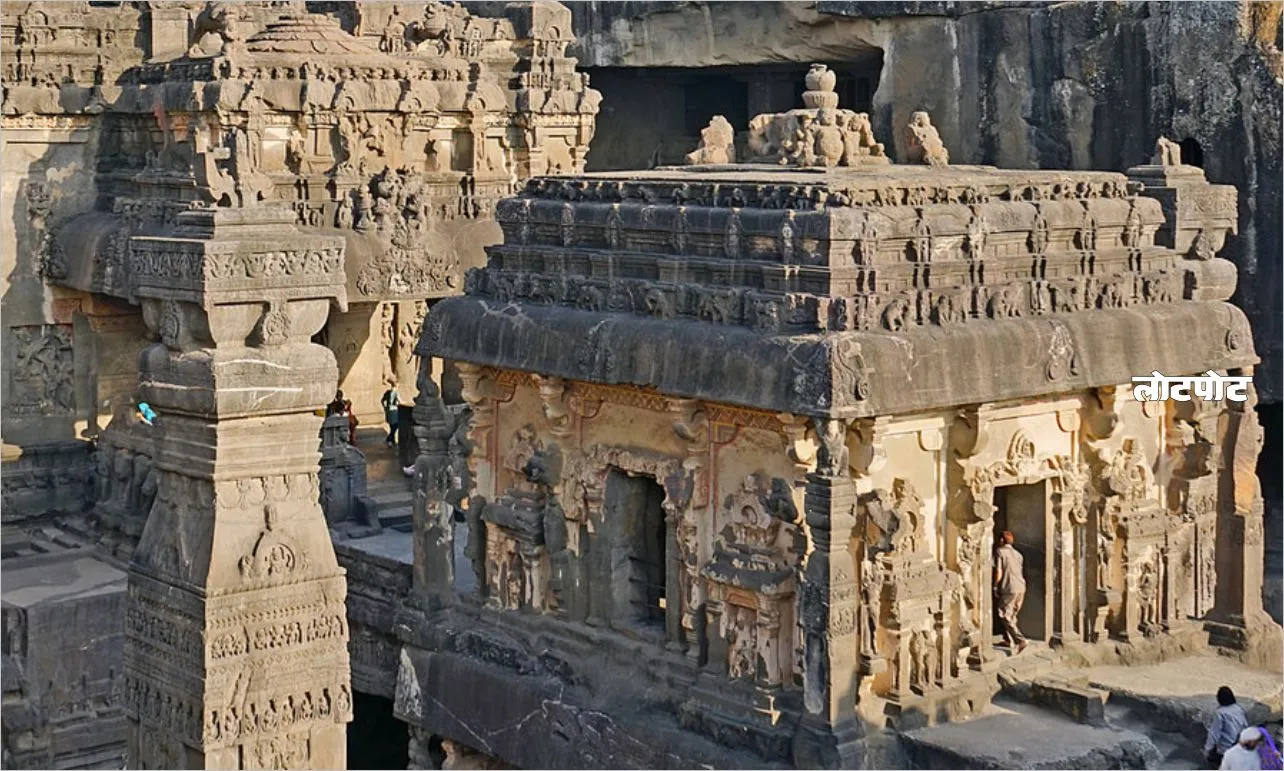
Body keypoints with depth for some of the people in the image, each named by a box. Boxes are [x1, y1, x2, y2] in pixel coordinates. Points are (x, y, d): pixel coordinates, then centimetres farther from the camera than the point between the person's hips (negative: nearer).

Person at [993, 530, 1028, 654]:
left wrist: (995, 587, 2)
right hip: (1021, 588, 7)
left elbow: (999, 572, -9)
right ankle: (1009, 640, 26)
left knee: (1005, 616, -4)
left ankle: (1021, 640, -16)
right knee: (1012, 615, 20)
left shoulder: (1000, 552, -4)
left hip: (1009, 588, -7)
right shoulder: (1018, 554, 17)